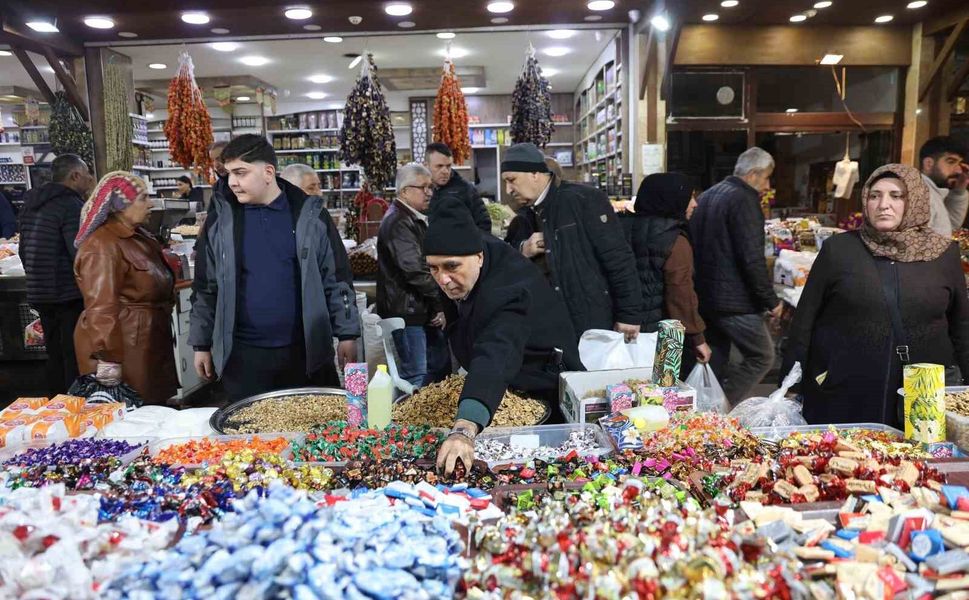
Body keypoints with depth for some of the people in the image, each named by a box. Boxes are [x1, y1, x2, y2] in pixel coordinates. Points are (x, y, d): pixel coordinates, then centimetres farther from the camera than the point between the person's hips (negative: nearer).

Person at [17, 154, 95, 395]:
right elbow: (81, 254, -22)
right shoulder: (71, 205, -15)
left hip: (40, 294, 9)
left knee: (56, 356, 17)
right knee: (76, 359, -2)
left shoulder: (31, 204, 13)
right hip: (71, 295, -9)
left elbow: (24, 250, 21)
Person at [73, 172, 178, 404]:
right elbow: (101, 308, -27)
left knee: (152, 408, 17)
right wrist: (108, 359, -29)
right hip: (124, 347, -10)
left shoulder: (136, 235, 11)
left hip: (146, 339, 10)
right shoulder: (102, 245, -21)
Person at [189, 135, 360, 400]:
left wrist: (347, 335, -1)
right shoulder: (222, 218, 1)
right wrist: (202, 344, 9)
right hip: (242, 354, 1)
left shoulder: (308, 215, -3)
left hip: (302, 351, 0)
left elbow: (335, 280, 1)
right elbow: (206, 287, 7)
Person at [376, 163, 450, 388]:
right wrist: (440, 301, -14)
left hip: (424, 309, 10)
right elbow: (414, 270, -25)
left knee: (441, 367, 16)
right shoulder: (398, 222, -16)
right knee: (416, 377, -6)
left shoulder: (416, 219, 17)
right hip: (407, 311, -10)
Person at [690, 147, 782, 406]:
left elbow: (696, 247, 20)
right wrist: (771, 301, -13)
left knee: (715, 363, 16)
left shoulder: (706, 197, 14)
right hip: (733, 301, -9)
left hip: (703, 296, 9)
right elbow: (752, 259, -20)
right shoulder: (744, 200, -13)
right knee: (763, 357, 3)